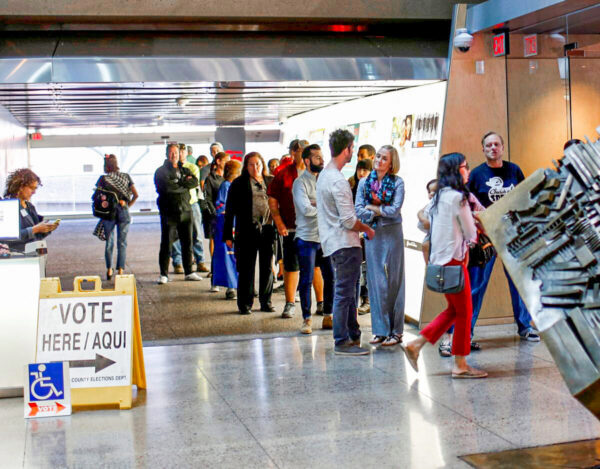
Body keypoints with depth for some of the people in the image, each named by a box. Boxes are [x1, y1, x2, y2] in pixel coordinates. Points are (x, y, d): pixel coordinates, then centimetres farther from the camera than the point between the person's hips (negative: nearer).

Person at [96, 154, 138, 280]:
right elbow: (135, 195, 1)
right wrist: (128, 205, 10)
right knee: (122, 242, 5)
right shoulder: (126, 176, 3)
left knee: (109, 242, 11)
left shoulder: (103, 178, -3)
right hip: (123, 212, 1)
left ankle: (109, 270, 14)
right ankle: (120, 270, 0)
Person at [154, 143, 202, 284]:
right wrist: (185, 185, -5)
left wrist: (179, 183, -11)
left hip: (185, 211, 5)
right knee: (166, 244, -2)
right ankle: (164, 274, 7)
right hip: (169, 213, -4)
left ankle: (188, 272, 18)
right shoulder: (161, 171, 1)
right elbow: (167, 187, -16)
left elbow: (195, 182, 0)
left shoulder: (185, 170, 16)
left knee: (187, 243, 8)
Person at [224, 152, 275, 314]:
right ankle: (245, 304, 12)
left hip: (267, 230, 3)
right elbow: (230, 210, 2)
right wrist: (228, 235, -3)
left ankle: (266, 301, 20)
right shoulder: (238, 184, 3)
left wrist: (277, 227, 6)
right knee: (246, 269, 3)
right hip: (247, 231, -3)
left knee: (267, 267, 8)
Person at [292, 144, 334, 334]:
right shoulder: (300, 183, -6)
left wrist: (316, 203, -13)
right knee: (306, 280, -1)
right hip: (307, 238, -5)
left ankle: (328, 317, 17)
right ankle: (307, 319, 8)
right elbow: (306, 209, -17)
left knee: (331, 277, 5)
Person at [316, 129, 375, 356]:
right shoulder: (338, 181, -18)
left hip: (333, 242, 10)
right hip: (345, 243, -10)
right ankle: (342, 343, 1)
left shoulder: (324, 175, 13)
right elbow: (348, 220, -21)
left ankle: (353, 336, 24)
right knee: (344, 293, -5)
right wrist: (367, 229, -3)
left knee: (346, 292, 16)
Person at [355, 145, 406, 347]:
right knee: (375, 281, 4)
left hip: (392, 234, -3)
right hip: (372, 235, 3)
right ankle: (380, 330, 11)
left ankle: (395, 331, 5)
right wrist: (382, 211, -9)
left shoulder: (397, 182, -1)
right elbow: (358, 210, 0)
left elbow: (395, 210, -11)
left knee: (393, 281, 0)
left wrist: (372, 208, -4)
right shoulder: (364, 182, 8)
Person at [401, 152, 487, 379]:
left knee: (454, 309, 17)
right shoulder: (458, 197, -13)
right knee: (464, 311, 1)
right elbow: (471, 233, -9)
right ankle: (460, 365, 7)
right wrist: (468, 242, 15)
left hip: (439, 259, 9)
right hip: (454, 258, -9)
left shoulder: (438, 197, 12)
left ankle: (416, 344, 14)